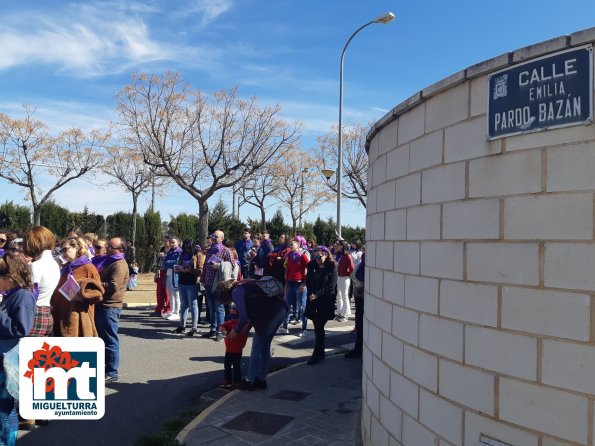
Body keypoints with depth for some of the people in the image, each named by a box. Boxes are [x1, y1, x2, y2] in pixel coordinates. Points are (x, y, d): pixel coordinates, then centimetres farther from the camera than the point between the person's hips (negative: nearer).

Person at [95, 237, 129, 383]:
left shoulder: (119, 265, -15)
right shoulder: (110, 262, 18)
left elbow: (113, 287, -24)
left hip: (110, 307, -10)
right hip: (102, 305, 10)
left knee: (110, 340, -3)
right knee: (101, 338, 18)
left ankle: (111, 372, 5)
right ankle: (103, 368, 30)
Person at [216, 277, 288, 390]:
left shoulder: (236, 292, -3)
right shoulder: (245, 285, 23)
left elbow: (244, 317, -8)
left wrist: (236, 331, 8)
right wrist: (248, 323, 21)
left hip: (270, 313, -9)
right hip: (281, 309, 9)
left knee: (257, 347, 5)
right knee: (265, 346, 19)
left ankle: (249, 381, 15)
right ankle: (261, 379, 28)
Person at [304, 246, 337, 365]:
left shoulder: (332, 267, -6)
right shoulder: (312, 266, 7)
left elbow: (331, 286, -11)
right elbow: (308, 281, 11)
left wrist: (317, 294, -16)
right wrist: (310, 294, -5)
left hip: (326, 302, -4)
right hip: (313, 301, 4)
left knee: (319, 328, -4)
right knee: (318, 327, 8)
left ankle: (318, 354, 4)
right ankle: (320, 353, 21)